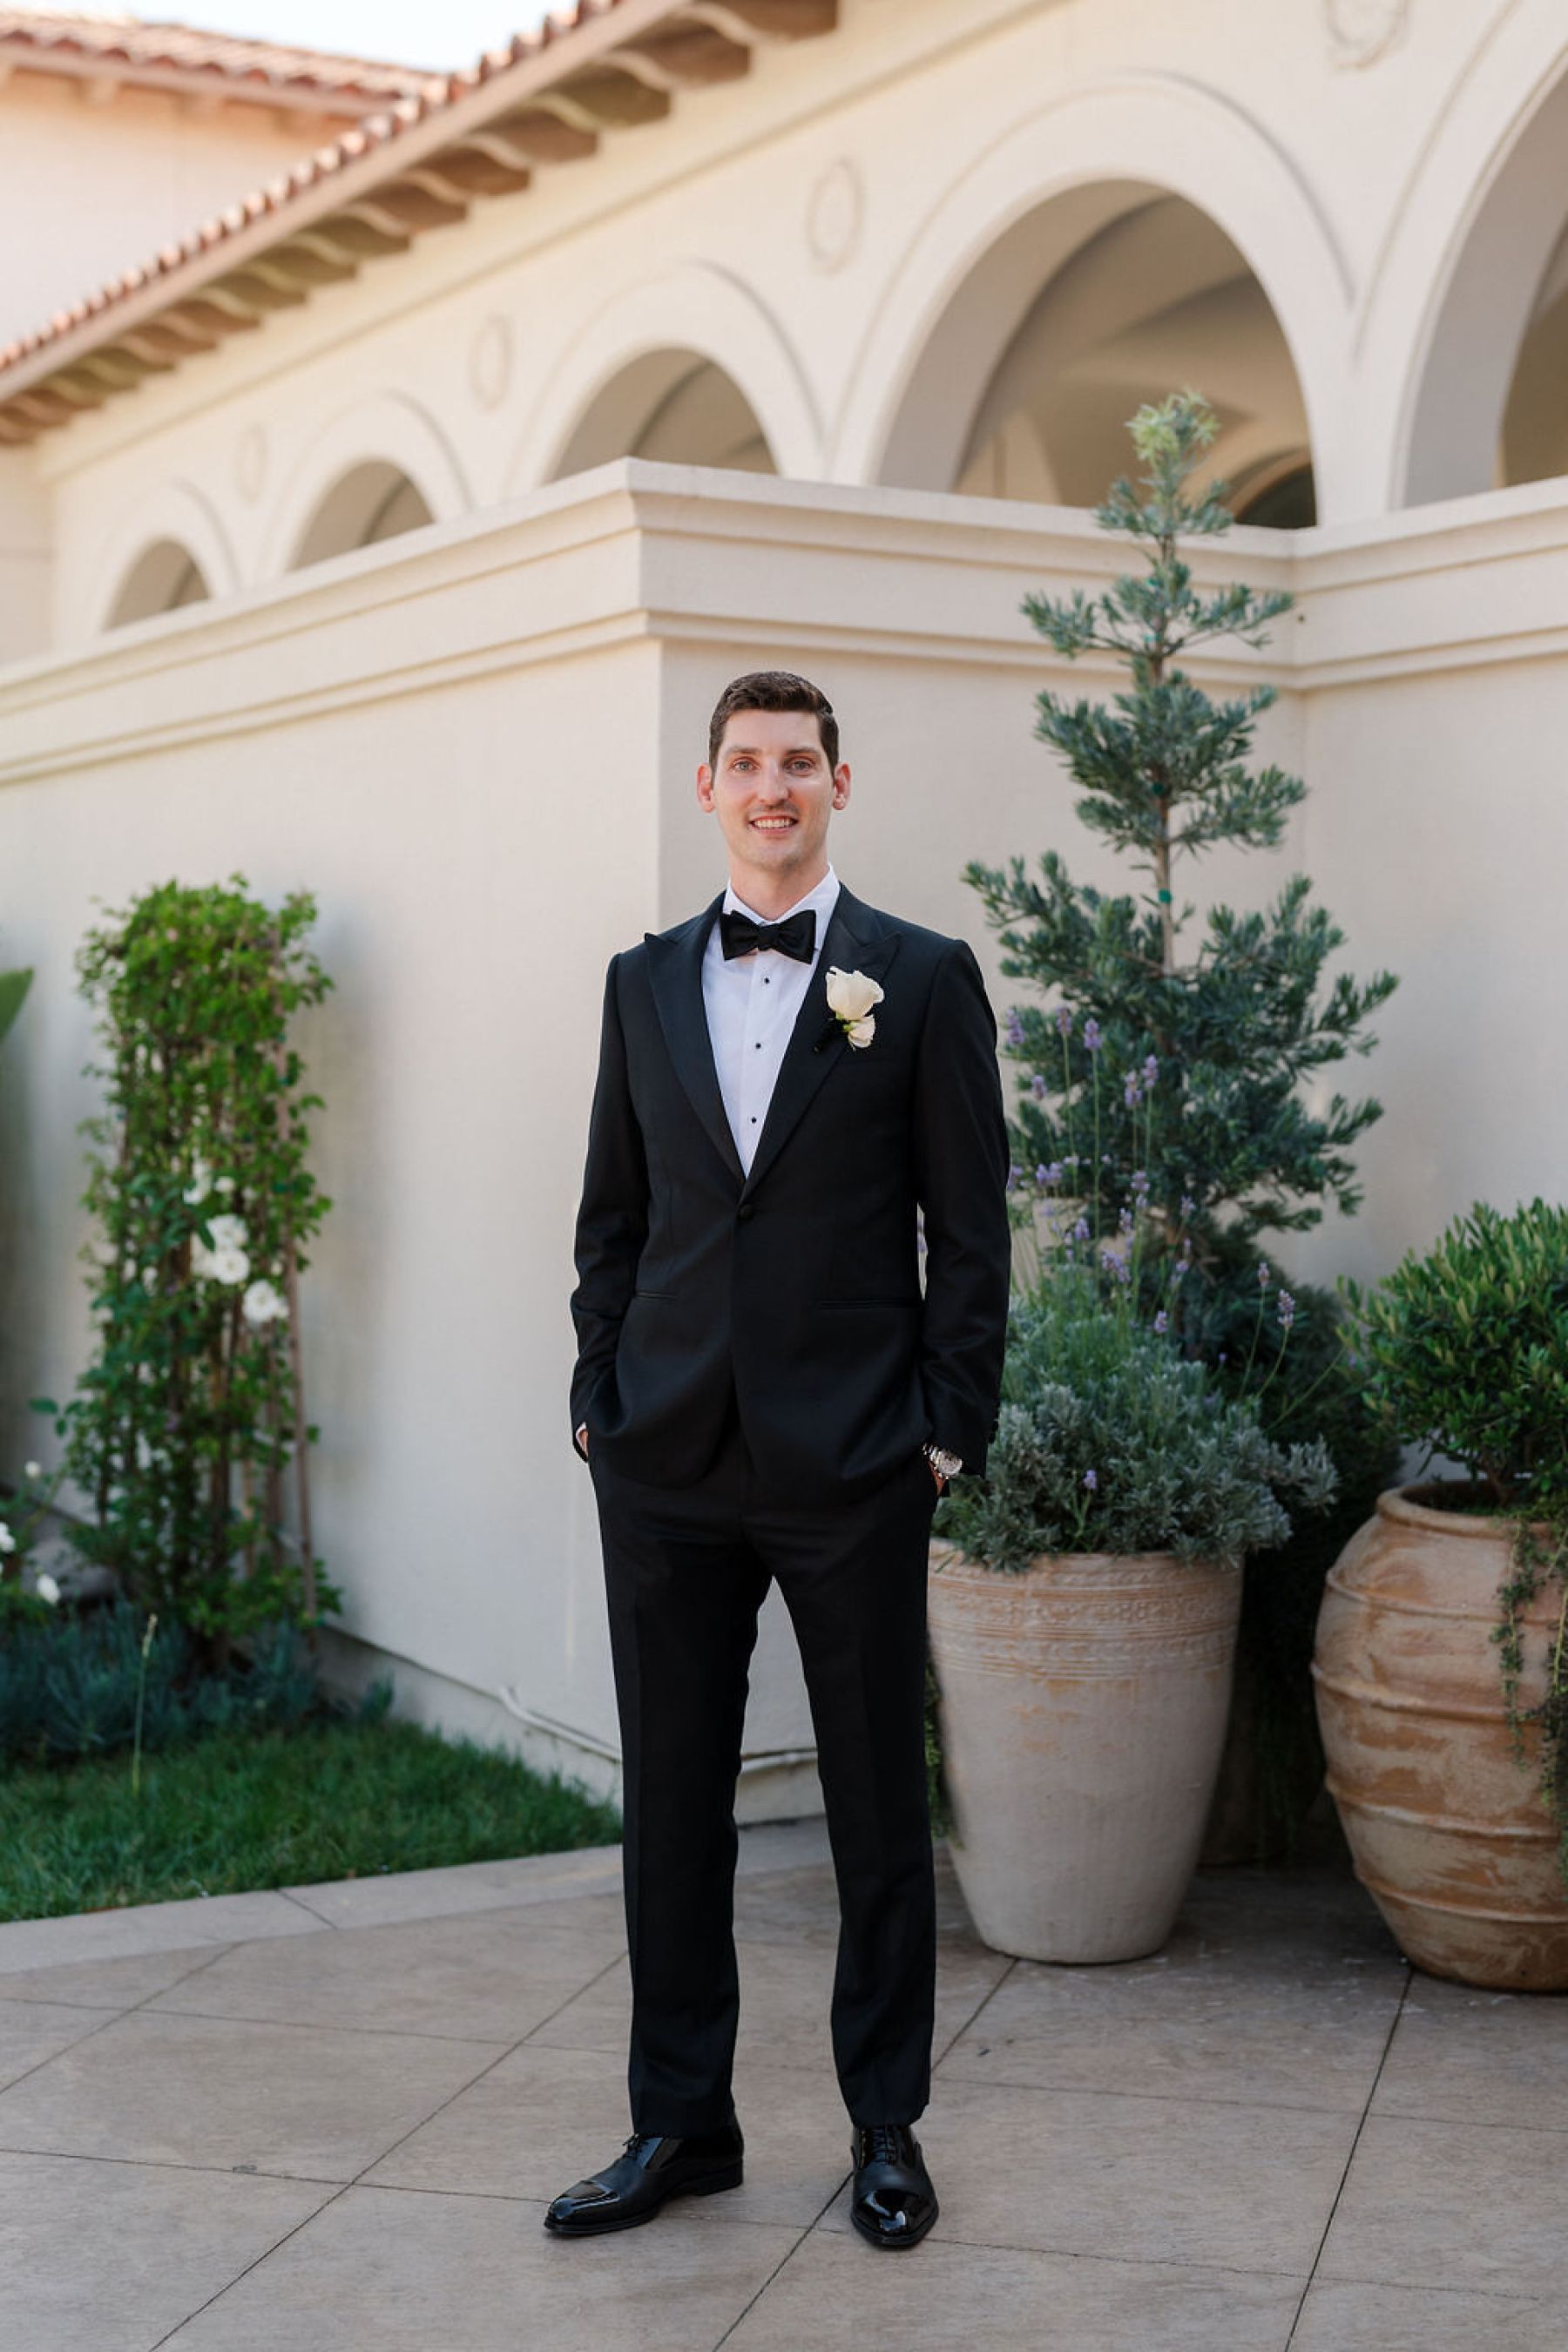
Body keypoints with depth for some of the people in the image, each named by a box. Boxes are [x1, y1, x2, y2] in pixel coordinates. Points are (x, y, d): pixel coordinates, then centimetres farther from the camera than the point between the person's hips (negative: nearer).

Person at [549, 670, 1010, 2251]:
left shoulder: (922, 979, 0)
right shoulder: (645, 982, 11)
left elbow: (969, 1226, -1)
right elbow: (612, 1214, 14)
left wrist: (950, 1426, -5)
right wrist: (600, 1396, 6)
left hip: (852, 1465, -3)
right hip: (668, 1461, 3)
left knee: (877, 1807, 7)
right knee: (671, 1804, 10)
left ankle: (887, 2126, 23)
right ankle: (679, 2125, 24)